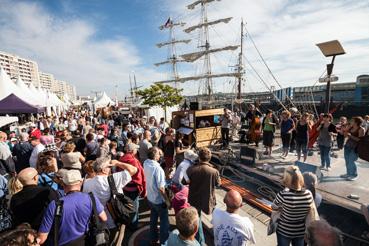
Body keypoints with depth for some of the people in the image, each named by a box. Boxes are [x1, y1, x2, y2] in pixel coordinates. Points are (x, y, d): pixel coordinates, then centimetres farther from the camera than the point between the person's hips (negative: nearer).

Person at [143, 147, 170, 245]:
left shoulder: (146, 163, -12)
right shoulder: (158, 169, -32)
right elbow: (161, 188, -27)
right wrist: (166, 200, -13)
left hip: (150, 198, 7)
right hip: (159, 200, -7)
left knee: (153, 219, 26)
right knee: (164, 221, 16)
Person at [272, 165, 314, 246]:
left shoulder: (283, 195, -33)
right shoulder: (309, 194, -20)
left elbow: (274, 207, -14)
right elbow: (308, 211, -1)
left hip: (284, 231, -3)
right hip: (301, 232, 3)